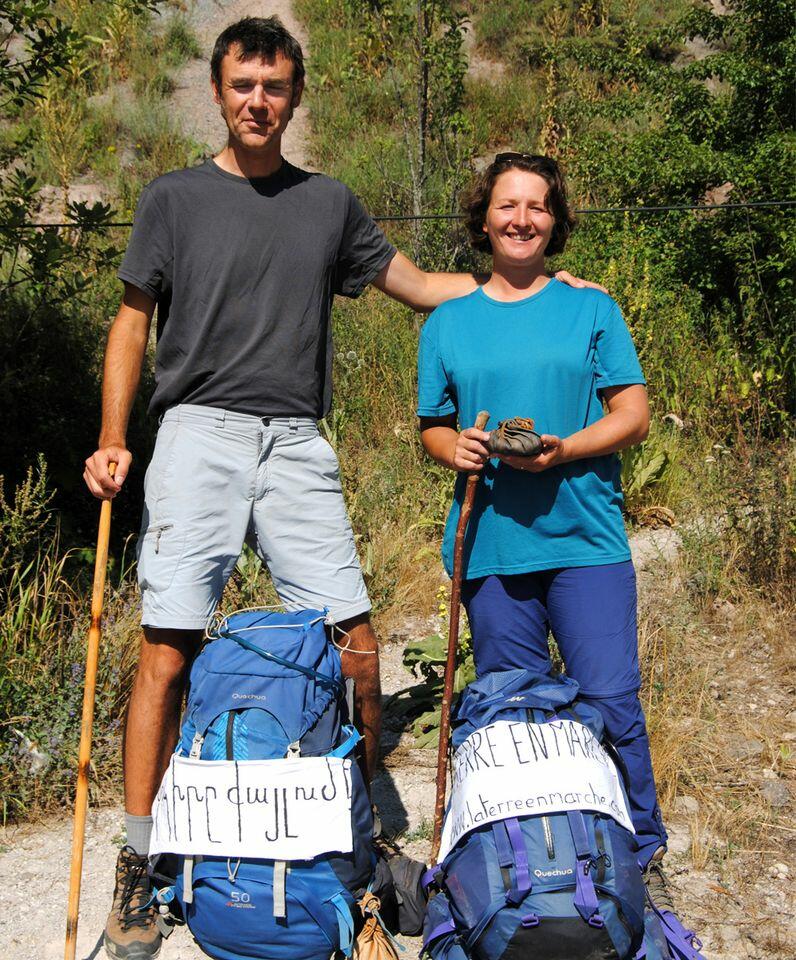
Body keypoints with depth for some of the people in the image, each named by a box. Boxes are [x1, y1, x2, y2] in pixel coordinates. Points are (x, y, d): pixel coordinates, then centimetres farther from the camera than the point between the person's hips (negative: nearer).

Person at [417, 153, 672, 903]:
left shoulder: (591, 308, 8)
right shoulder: (447, 323, 12)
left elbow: (633, 416, 3)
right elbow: (432, 427, 16)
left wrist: (563, 451, -15)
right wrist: (456, 449, -8)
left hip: (584, 538, -1)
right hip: (491, 543, 2)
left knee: (610, 702, -5)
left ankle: (641, 859, 14)